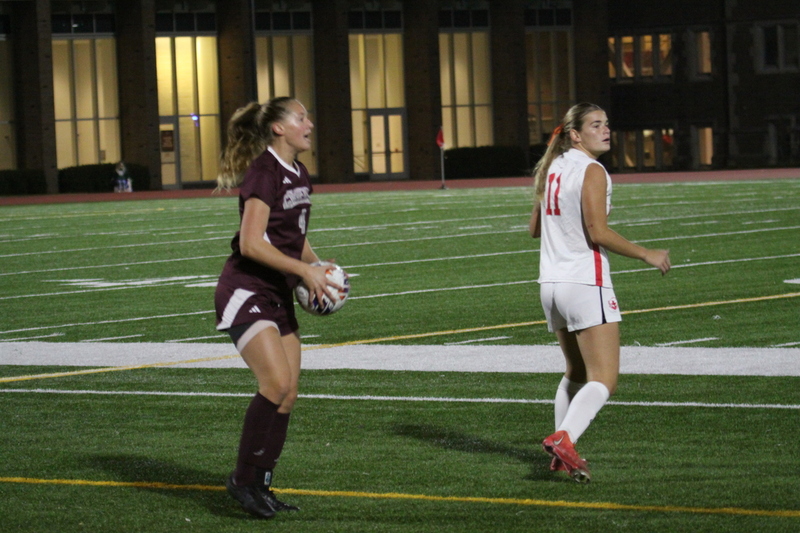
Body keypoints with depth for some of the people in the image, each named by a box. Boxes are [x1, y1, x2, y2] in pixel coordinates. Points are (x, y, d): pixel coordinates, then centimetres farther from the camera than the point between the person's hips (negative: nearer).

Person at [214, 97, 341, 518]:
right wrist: (304, 270, -20)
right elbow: (251, 243, -22)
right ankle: (243, 479, -8)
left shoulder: (298, 175, 12)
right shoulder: (264, 172, -15)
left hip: (278, 297, 9)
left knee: (287, 395, 4)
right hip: (245, 292, -9)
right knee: (276, 381, -21)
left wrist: (317, 266, 7)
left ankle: (260, 487, 14)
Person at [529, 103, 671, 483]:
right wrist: (647, 255, -11)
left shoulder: (553, 168, 13)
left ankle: (561, 454, 18)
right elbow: (598, 232, -18)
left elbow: (534, 228, 20)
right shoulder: (591, 171, -11)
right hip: (585, 284, -8)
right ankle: (563, 439, -29)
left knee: (576, 373, 21)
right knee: (603, 379, -11)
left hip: (551, 282, 8)